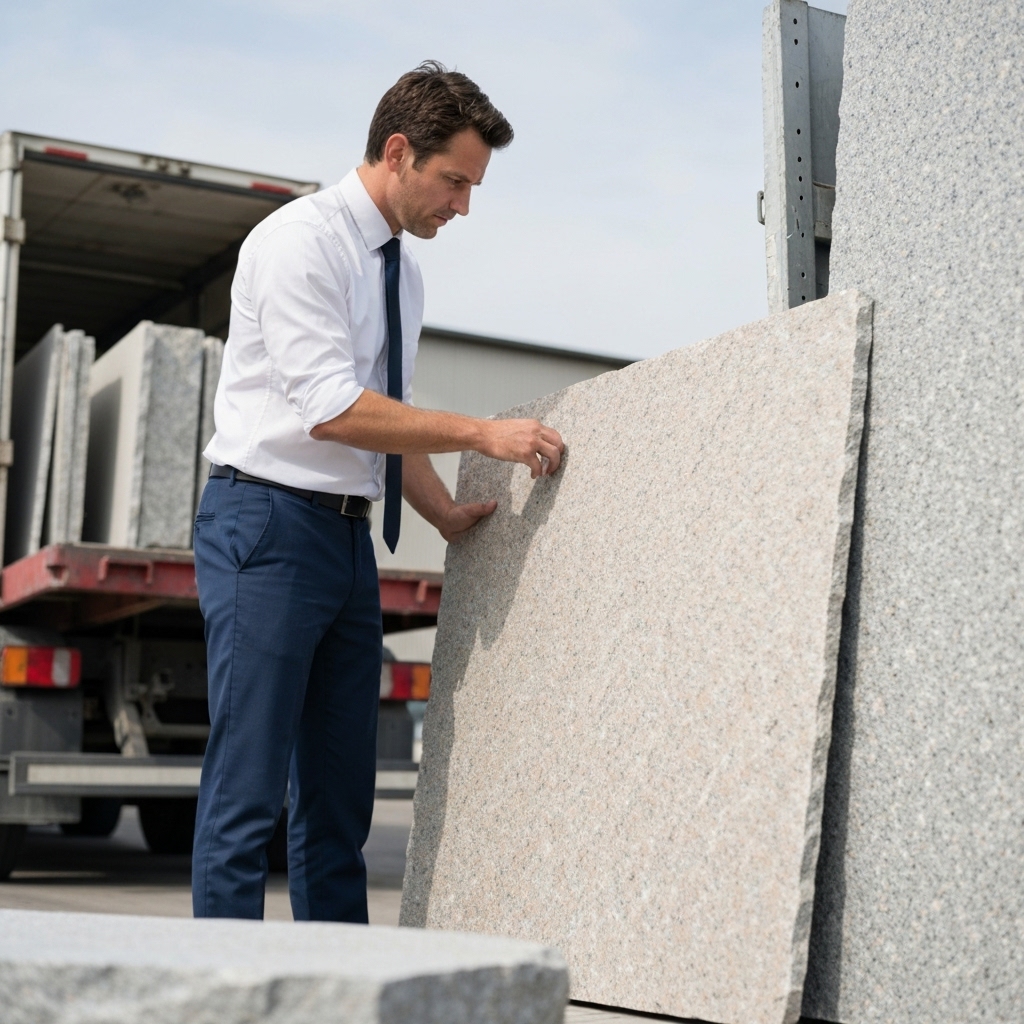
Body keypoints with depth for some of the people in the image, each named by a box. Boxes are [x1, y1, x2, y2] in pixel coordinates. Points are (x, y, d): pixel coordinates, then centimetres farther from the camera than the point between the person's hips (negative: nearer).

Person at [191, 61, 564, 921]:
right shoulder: (301, 240, -11)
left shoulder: (403, 269, 15)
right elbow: (333, 410, -21)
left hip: (348, 536, 9)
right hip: (269, 524, -8)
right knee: (249, 788, -7)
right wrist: (484, 433, -18)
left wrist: (448, 515, 10)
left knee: (342, 790, 10)